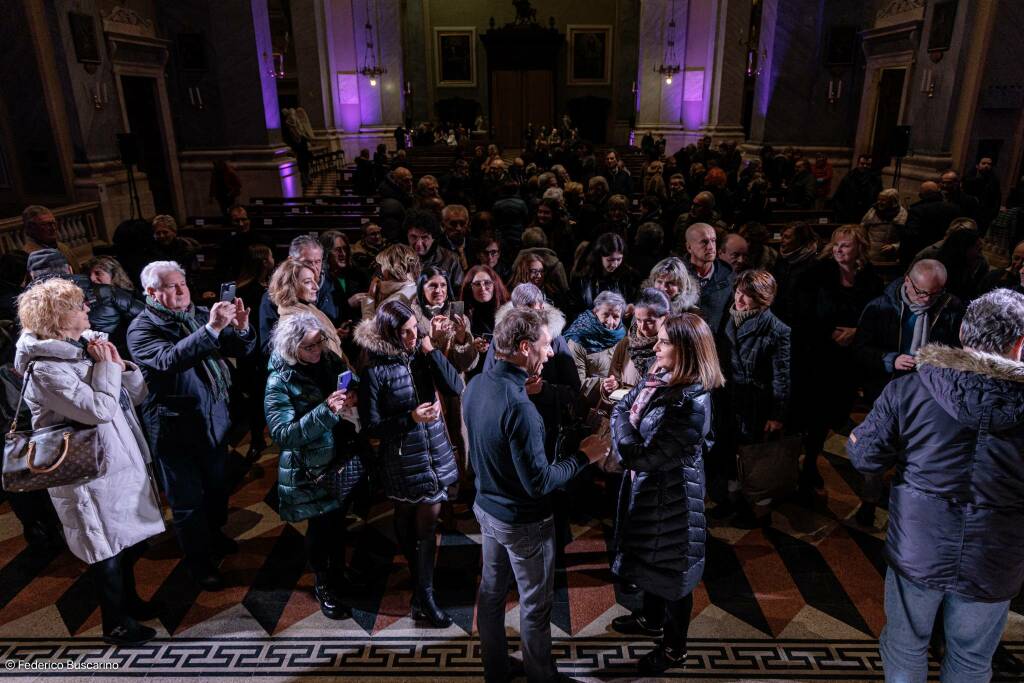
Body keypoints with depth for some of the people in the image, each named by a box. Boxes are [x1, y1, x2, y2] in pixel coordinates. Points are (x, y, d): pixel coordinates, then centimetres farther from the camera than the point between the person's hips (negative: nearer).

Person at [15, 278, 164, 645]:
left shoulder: (87, 345, 5)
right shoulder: (45, 369, -18)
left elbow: (137, 394, 7)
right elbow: (99, 410, -27)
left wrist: (119, 364, -10)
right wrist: (105, 366, -16)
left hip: (125, 462, 8)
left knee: (133, 539, 22)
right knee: (108, 549, 8)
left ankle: (128, 598, 44)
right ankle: (115, 623, 29)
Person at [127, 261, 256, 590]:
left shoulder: (201, 315, 2)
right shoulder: (142, 328, -13)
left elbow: (242, 349, 0)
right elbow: (168, 359, -33)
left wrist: (241, 328, -23)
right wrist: (211, 329, -43)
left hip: (215, 417, 5)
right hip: (175, 425, -5)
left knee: (217, 485, 23)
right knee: (188, 498, 10)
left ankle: (214, 534, 48)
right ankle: (198, 560, 29)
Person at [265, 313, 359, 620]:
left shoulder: (331, 361, -4)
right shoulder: (280, 382, -17)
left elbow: (354, 388, 9)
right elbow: (283, 434, -24)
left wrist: (353, 396, -16)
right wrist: (326, 410, -34)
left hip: (341, 459, 5)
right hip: (309, 470, -4)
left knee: (338, 522, 18)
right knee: (320, 527, 9)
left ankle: (337, 576, 42)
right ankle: (323, 586, 34)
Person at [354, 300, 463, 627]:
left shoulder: (421, 354, -2)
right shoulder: (376, 370, -15)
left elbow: (455, 388, -11)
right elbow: (370, 426, -13)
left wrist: (431, 351, -17)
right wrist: (410, 419, -24)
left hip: (435, 455, 4)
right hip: (402, 461, -4)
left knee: (427, 525, 13)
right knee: (408, 523, 13)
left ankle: (423, 595, 32)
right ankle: (422, 595, 31)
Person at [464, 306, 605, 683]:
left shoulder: (476, 384, -8)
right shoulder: (519, 407, -33)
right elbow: (539, 482, -28)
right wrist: (583, 457, -15)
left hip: (486, 507, 8)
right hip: (523, 522, -8)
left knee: (491, 590, 23)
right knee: (535, 605, 14)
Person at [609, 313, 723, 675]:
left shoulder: (693, 402, -33)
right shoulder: (659, 376, -6)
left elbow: (644, 456, -29)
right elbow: (621, 408, 5)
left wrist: (623, 429, -16)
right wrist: (623, 418, -14)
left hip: (672, 496, -8)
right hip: (646, 486, 8)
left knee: (672, 568, 14)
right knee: (650, 557, 28)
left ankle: (674, 648, 39)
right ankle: (652, 618, 55)